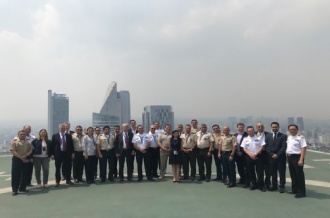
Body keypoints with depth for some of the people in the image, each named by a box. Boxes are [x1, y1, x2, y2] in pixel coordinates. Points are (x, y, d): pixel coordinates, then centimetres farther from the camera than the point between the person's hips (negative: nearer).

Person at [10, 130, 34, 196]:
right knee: (16, 175, -2)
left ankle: (23, 188, 20)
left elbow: (31, 150, 4)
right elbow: (13, 151, -10)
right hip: (17, 159, -4)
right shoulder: (14, 142, -1)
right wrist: (21, 157, -15)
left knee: (25, 175, 8)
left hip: (26, 160, 4)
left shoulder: (28, 142, 10)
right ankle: (15, 190, 3)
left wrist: (25, 155, -14)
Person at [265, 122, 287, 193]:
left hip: (281, 157, -3)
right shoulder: (268, 136, 10)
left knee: (282, 173, 3)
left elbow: (284, 147, -7)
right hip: (271, 157, 3)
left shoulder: (283, 136, 0)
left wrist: (277, 155, -13)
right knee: (273, 173, 8)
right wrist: (272, 154, -7)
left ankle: (282, 186, 11)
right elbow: (267, 147, 5)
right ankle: (274, 186, 17)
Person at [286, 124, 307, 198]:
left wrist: (301, 160, -23)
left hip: (297, 157, -8)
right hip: (290, 157, 8)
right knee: (292, 175, 16)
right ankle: (294, 190, 27)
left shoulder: (300, 137, -11)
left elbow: (303, 148, -17)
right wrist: (288, 156, 14)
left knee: (299, 175, -2)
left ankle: (301, 192, 6)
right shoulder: (289, 137, 13)